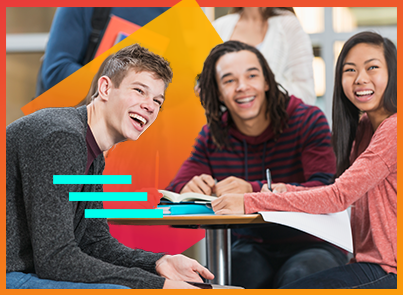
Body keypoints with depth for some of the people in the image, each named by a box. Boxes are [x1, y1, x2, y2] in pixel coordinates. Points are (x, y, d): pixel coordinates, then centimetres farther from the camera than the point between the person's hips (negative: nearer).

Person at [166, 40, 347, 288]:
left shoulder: (308, 121, -5)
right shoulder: (211, 137, 7)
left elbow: (325, 191, -19)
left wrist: (254, 191, -33)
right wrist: (191, 190, -23)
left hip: (312, 246, -2)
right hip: (252, 249, 3)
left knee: (297, 277, -36)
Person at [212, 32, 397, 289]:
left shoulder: (393, 129, -19)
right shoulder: (364, 126, 13)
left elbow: (341, 196, -24)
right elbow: (346, 193, 13)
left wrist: (249, 203, -24)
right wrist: (287, 192, -5)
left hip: (390, 271, -9)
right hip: (371, 261, 9)